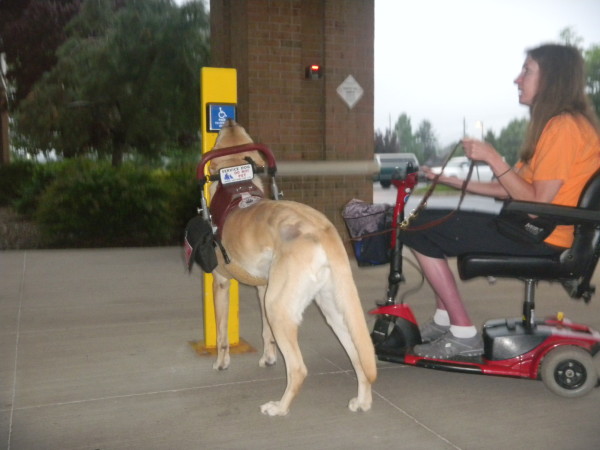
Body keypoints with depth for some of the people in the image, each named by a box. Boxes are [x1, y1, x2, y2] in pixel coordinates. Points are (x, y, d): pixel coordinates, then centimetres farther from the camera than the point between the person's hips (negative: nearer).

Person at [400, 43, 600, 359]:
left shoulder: (564, 126, -17)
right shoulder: (552, 123, 15)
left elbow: (536, 201, -22)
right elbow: (515, 188, 12)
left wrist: (492, 158, -18)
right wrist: (454, 182, 8)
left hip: (541, 237, -11)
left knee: (418, 229, -11)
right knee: (434, 221, 18)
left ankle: (464, 336, -5)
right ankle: (443, 321, 17)